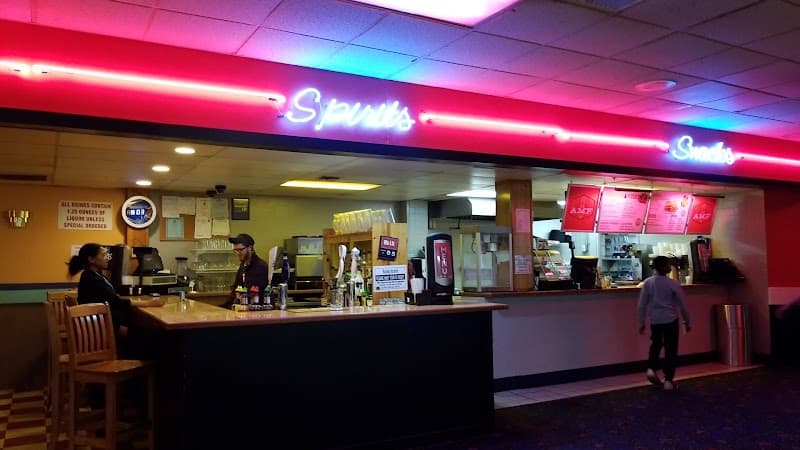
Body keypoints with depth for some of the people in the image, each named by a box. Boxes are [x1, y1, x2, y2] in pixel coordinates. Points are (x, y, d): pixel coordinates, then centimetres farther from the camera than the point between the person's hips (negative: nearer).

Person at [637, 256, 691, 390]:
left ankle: (651, 369, 9)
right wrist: (687, 322, 10)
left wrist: (641, 323, 8)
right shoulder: (673, 283, -11)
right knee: (670, 349, 8)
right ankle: (668, 380, 10)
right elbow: (682, 305, -3)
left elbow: (642, 305, -2)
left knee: (656, 344, 25)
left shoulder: (648, 282, -5)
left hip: (655, 320, 3)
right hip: (670, 320, -2)